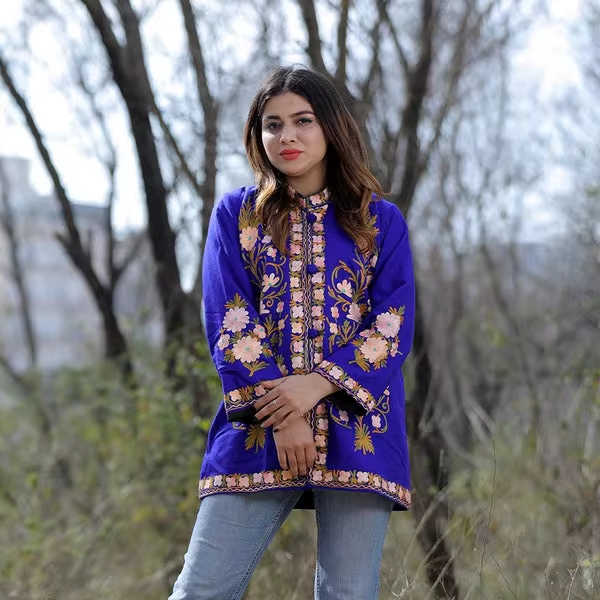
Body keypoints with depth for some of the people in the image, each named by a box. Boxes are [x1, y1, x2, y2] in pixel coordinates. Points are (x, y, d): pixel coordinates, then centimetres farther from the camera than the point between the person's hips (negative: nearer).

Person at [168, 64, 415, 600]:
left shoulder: (381, 221, 10)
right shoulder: (237, 214, 10)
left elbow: (393, 328, 1)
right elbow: (228, 324, 1)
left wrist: (316, 385, -13)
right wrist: (280, 414, -11)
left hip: (357, 431, 0)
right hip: (258, 428, 0)